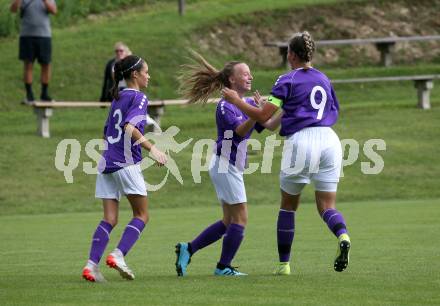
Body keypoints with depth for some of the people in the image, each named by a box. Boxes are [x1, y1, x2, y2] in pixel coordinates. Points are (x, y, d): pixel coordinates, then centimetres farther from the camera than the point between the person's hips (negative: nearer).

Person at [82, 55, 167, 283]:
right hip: (127, 163, -7)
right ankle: (118, 255, -14)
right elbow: (129, 127, -20)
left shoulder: (117, 99, 19)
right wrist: (152, 148, -25)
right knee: (141, 215, 3)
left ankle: (92, 264, -9)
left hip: (106, 162, 7)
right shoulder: (138, 98, -4)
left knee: (109, 219, 5)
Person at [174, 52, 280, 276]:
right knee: (240, 219, -6)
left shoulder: (248, 103, 11)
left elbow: (268, 125, 6)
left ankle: (187, 249, 15)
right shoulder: (225, 105, -13)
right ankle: (223, 267, 2)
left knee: (229, 221, 12)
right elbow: (240, 130, -25)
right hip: (225, 164, -9)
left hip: (231, 167, 9)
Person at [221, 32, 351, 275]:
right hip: (329, 139, 4)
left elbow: (262, 116, -7)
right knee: (327, 206, 4)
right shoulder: (323, 79, 17)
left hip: (301, 141, -4)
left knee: (288, 206, 13)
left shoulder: (288, 81, -1)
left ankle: (284, 263, 16)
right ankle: (342, 236, -29)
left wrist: (236, 101, 5)